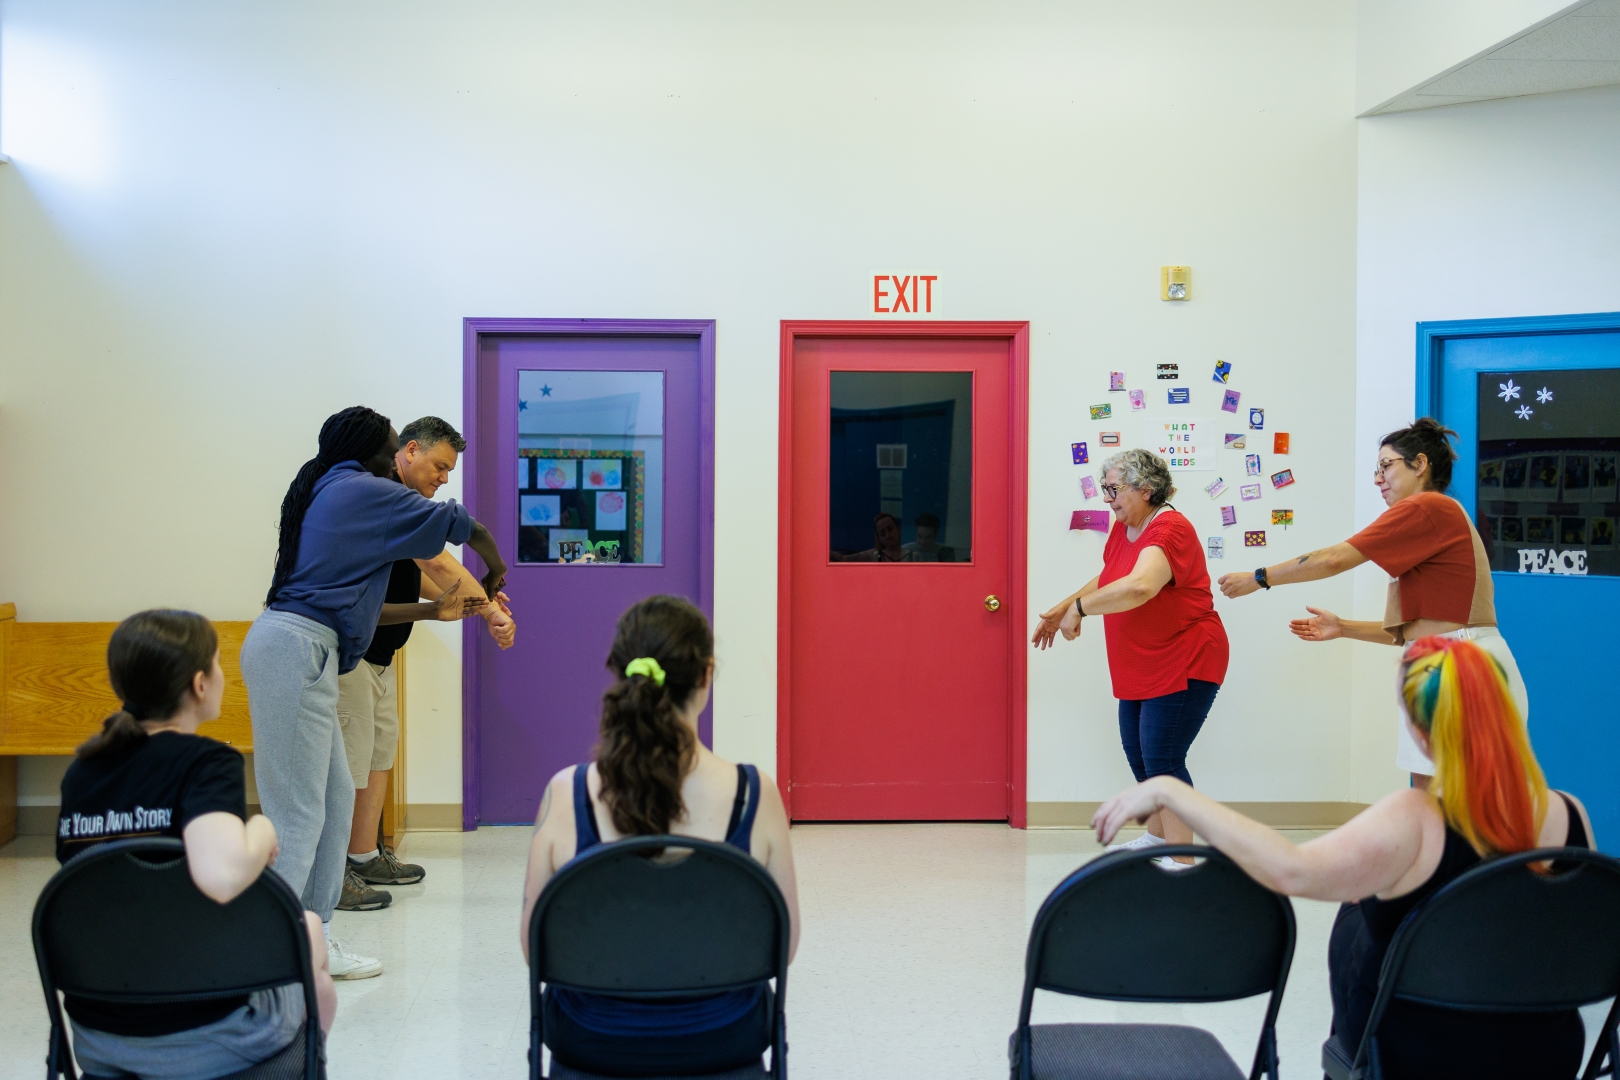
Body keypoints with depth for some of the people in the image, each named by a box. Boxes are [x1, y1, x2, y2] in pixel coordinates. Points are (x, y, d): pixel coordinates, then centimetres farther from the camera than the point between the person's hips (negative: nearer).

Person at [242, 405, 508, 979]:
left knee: (335, 797, 12)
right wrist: (495, 571, 22)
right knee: (298, 811, -7)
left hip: (293, 648, 10)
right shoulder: (366, 492, -5)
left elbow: (355, 603, 27)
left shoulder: (325, 493, 22)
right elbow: (464, 526, 3)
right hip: (294, 651, -10)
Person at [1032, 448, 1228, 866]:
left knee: (1163, 761, -9)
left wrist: (1079, 608, -31)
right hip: (1141, 670, 10)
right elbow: (1105, 580, 23)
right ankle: (1157, 837, 35)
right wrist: (1062, 609, 11)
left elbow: (1139, 586, -40)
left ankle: (1182, 861, 1)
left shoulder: (1170, 530, -23)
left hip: (1184, 666, -10)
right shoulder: (1123, 529, 6)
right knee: (1138, 754, 17)